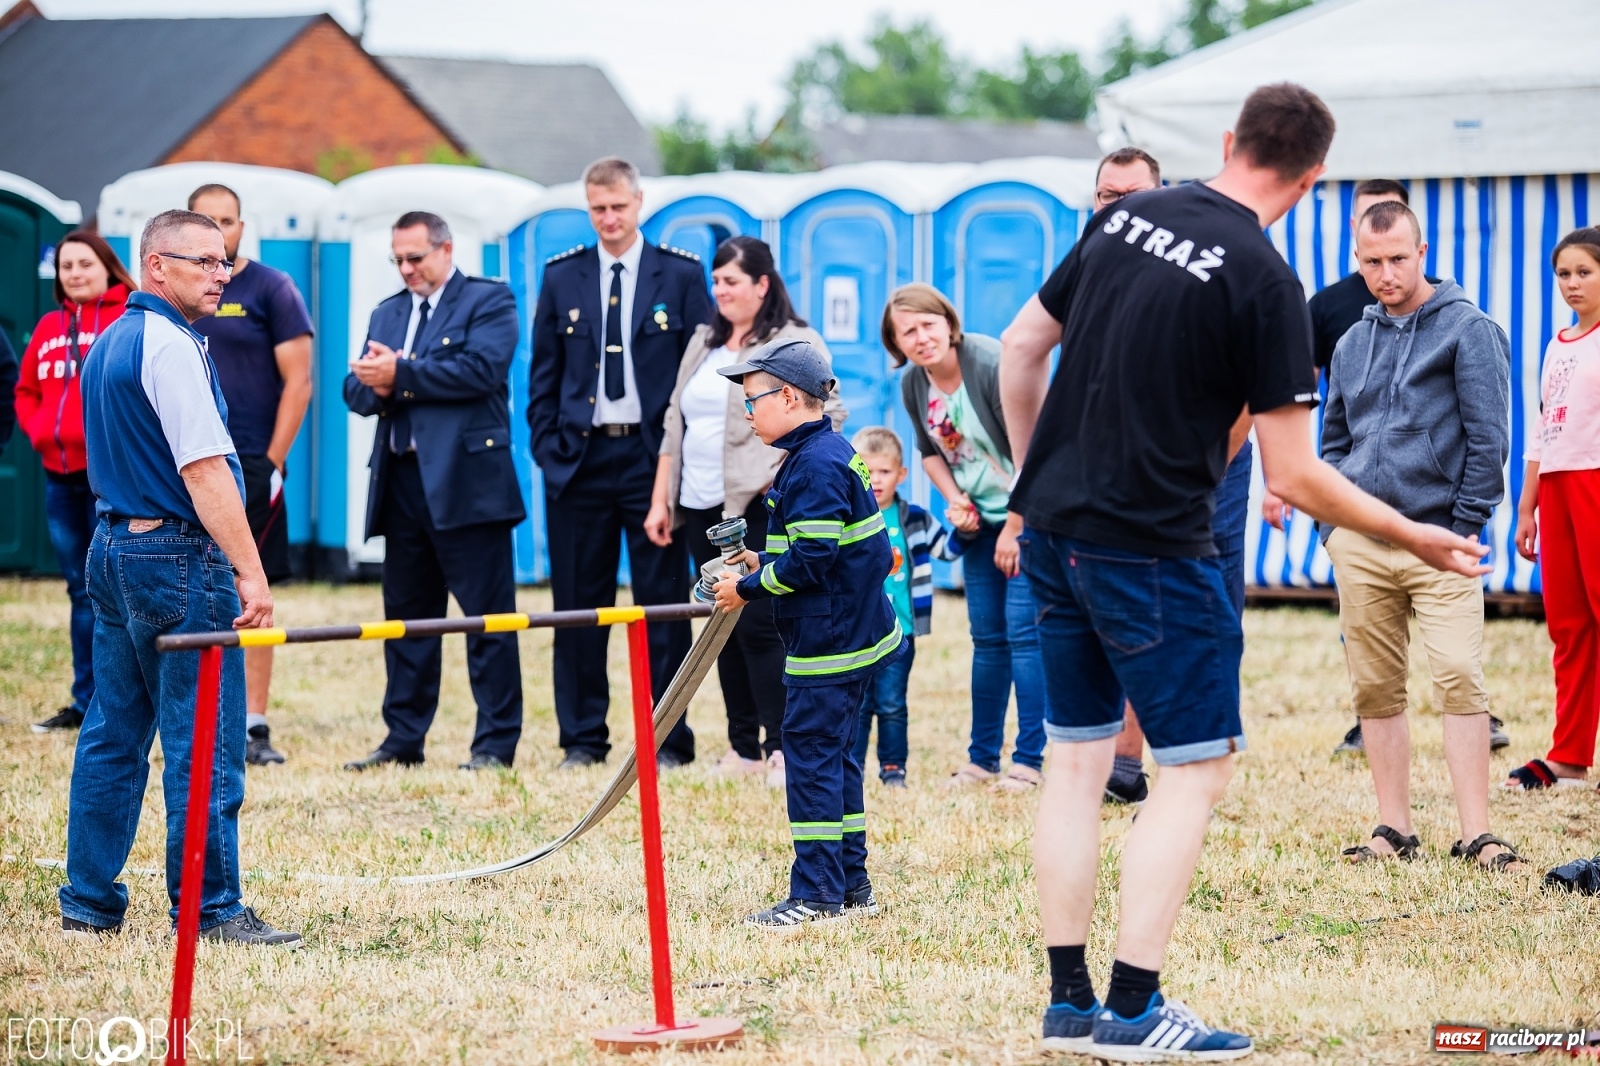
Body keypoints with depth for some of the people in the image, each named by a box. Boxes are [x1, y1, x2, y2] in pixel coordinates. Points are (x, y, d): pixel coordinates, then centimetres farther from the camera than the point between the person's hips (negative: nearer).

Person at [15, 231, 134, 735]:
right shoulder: (49, 327, 16)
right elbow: (27, 391, 20)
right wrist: (39, 431, 2)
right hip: (60, 475, 7)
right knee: (81, 589, 12)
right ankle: (86, 702, 17)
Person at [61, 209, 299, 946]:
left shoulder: (108, 344, 15)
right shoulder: (169, 346, -15)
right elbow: (203, 471, -21)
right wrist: (251, 574, -22)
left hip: (114, 547, 10)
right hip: (177, 555, -10)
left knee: (113, 734, 12)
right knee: (203, 746, -5)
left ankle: (88, 904, 14)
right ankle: (209, 912, -4)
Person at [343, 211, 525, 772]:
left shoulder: (489, 301, 1)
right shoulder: (388, 312, 20)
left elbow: (480, 369, -16)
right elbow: (356, 389, 14)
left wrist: (400, 375, -14)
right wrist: (376, 387, -10)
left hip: (467, 480, -6)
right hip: (401, 482, 7)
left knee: (488, 616, -4)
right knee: (405, 615, 9)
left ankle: (496, 742, -2)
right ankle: (403, 739, 14)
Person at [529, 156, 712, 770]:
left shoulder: (681, 275, 3)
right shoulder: (562, 277, 9)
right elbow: (543, 374, 12)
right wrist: (547, 449, 3)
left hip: (652, 458, -2)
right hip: (579, 459, 2)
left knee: (663, 604, -1)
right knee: (578, 604, 3)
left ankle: (669, 741, 5)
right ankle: (583, 739, 11)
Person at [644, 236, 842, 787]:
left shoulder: (797, 344, -3)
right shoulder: (703, 343, 17)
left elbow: (826, 415, -8)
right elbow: (675, 422, 19)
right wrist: (660, 500, 15)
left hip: (761, 507, -7)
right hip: (701, 509, 7)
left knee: (759, 626, -12)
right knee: (726, 628, 6)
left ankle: (782, 748, -10)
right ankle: (743, 747, 10)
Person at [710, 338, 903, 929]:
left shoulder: (815, 464, -18)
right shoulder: (827, 453, 14)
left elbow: (812, 558, -23)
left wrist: (749, 588, -13)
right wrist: (764, 564, 11)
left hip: (828, 642, -11)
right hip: (850, 634, 11)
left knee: (811, 753, -6)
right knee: (832, 755, 15)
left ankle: (815, 894, -3)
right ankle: (851, 886, 20)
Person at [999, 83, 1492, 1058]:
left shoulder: (1126, 217, 5)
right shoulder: (1265, 282, -13)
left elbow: (1020, 346, 13)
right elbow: (1294, 477, -13)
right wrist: (1416, 538, -1)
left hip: (1056, 530, 7)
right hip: (1152, 548, -7)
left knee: (1078, 759, 13)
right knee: (1198, 767, 3)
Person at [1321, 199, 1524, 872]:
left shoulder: (1468, 330, -1)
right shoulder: (1352, 344, 15)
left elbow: (1488, 437, -5)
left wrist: (1464, 528, -9)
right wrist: (1332, 525, 10)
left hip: (1438, 541, -5)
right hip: (1358, 546, 5)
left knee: (1459, 681, -12)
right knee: (1375, 689, 5)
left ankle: (1476, 834, -11)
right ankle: (1394, 828, 12)